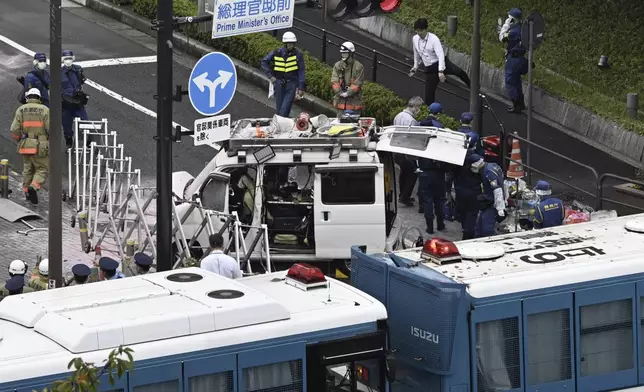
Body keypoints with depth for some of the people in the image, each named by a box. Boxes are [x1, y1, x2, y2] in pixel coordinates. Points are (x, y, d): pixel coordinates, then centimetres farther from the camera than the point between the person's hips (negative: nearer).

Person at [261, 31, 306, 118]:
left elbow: (301, 71, -1)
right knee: (279, 108, 9)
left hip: (292, 84, -3)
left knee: (285, 109, -14)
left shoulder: (298, 54, -5)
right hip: (279, 83, 3)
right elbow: (264, 62, 11)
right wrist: (271, 76, 3)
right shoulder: (277, 52, -1)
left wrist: (301, 87, -3)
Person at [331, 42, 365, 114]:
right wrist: (340, 92, -14)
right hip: (341, 100, 3)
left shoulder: (359, 67, -6)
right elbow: (334, 81, -1)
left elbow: (357, 83, -11)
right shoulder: (337, 65, 4)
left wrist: (348, 93, -18)